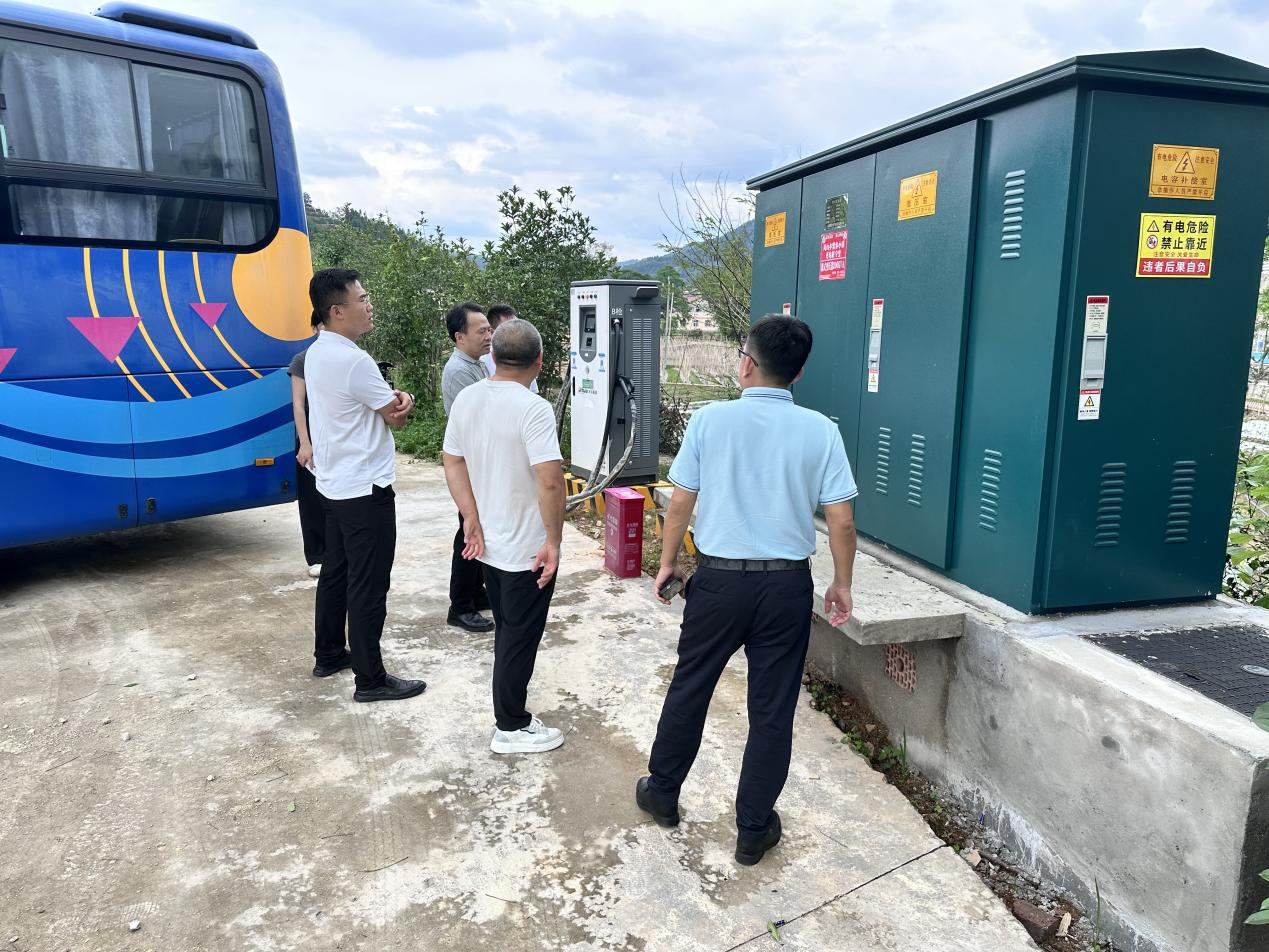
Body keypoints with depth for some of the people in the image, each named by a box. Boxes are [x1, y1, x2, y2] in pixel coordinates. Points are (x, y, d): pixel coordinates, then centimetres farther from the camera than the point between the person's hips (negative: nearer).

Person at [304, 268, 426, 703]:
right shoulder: (353, 361, -23)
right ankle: (370, 679, 6)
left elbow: (385, 404, 10)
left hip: (335, 484, 10)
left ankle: (328, 655, 33)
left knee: (335, 572, 19)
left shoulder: (317, 352, 9)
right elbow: (399, 416, -11)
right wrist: (403, 401, 10)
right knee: (368, 586, -2)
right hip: (366, 489, -10)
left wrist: (395, 397, -11)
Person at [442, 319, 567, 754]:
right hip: (527, 549, -7)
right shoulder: (533, 409, -22)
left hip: (487, 543, 7)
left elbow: (453, 463, 3)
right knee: (520, 636, 6)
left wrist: (473, 520, 1)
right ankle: (511, 728, 18)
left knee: (506, 630, 23)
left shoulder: (466, 399, 2)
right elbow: (550, 480, -28)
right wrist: (554, 540, -19)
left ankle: (510, 702, 40)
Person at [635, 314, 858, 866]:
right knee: (772, 709, 11)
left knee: (689, 689, 18)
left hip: (719, 578, 0)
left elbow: (680, 503, -3)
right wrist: (842, 583, 9)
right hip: (787, 585, 1)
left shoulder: (710, 419, -7)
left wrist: (668, 562, 11)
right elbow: (841, 519, -5)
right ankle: (754, 830, 24)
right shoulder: (820, 431, -5)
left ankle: (662, 794, 37)